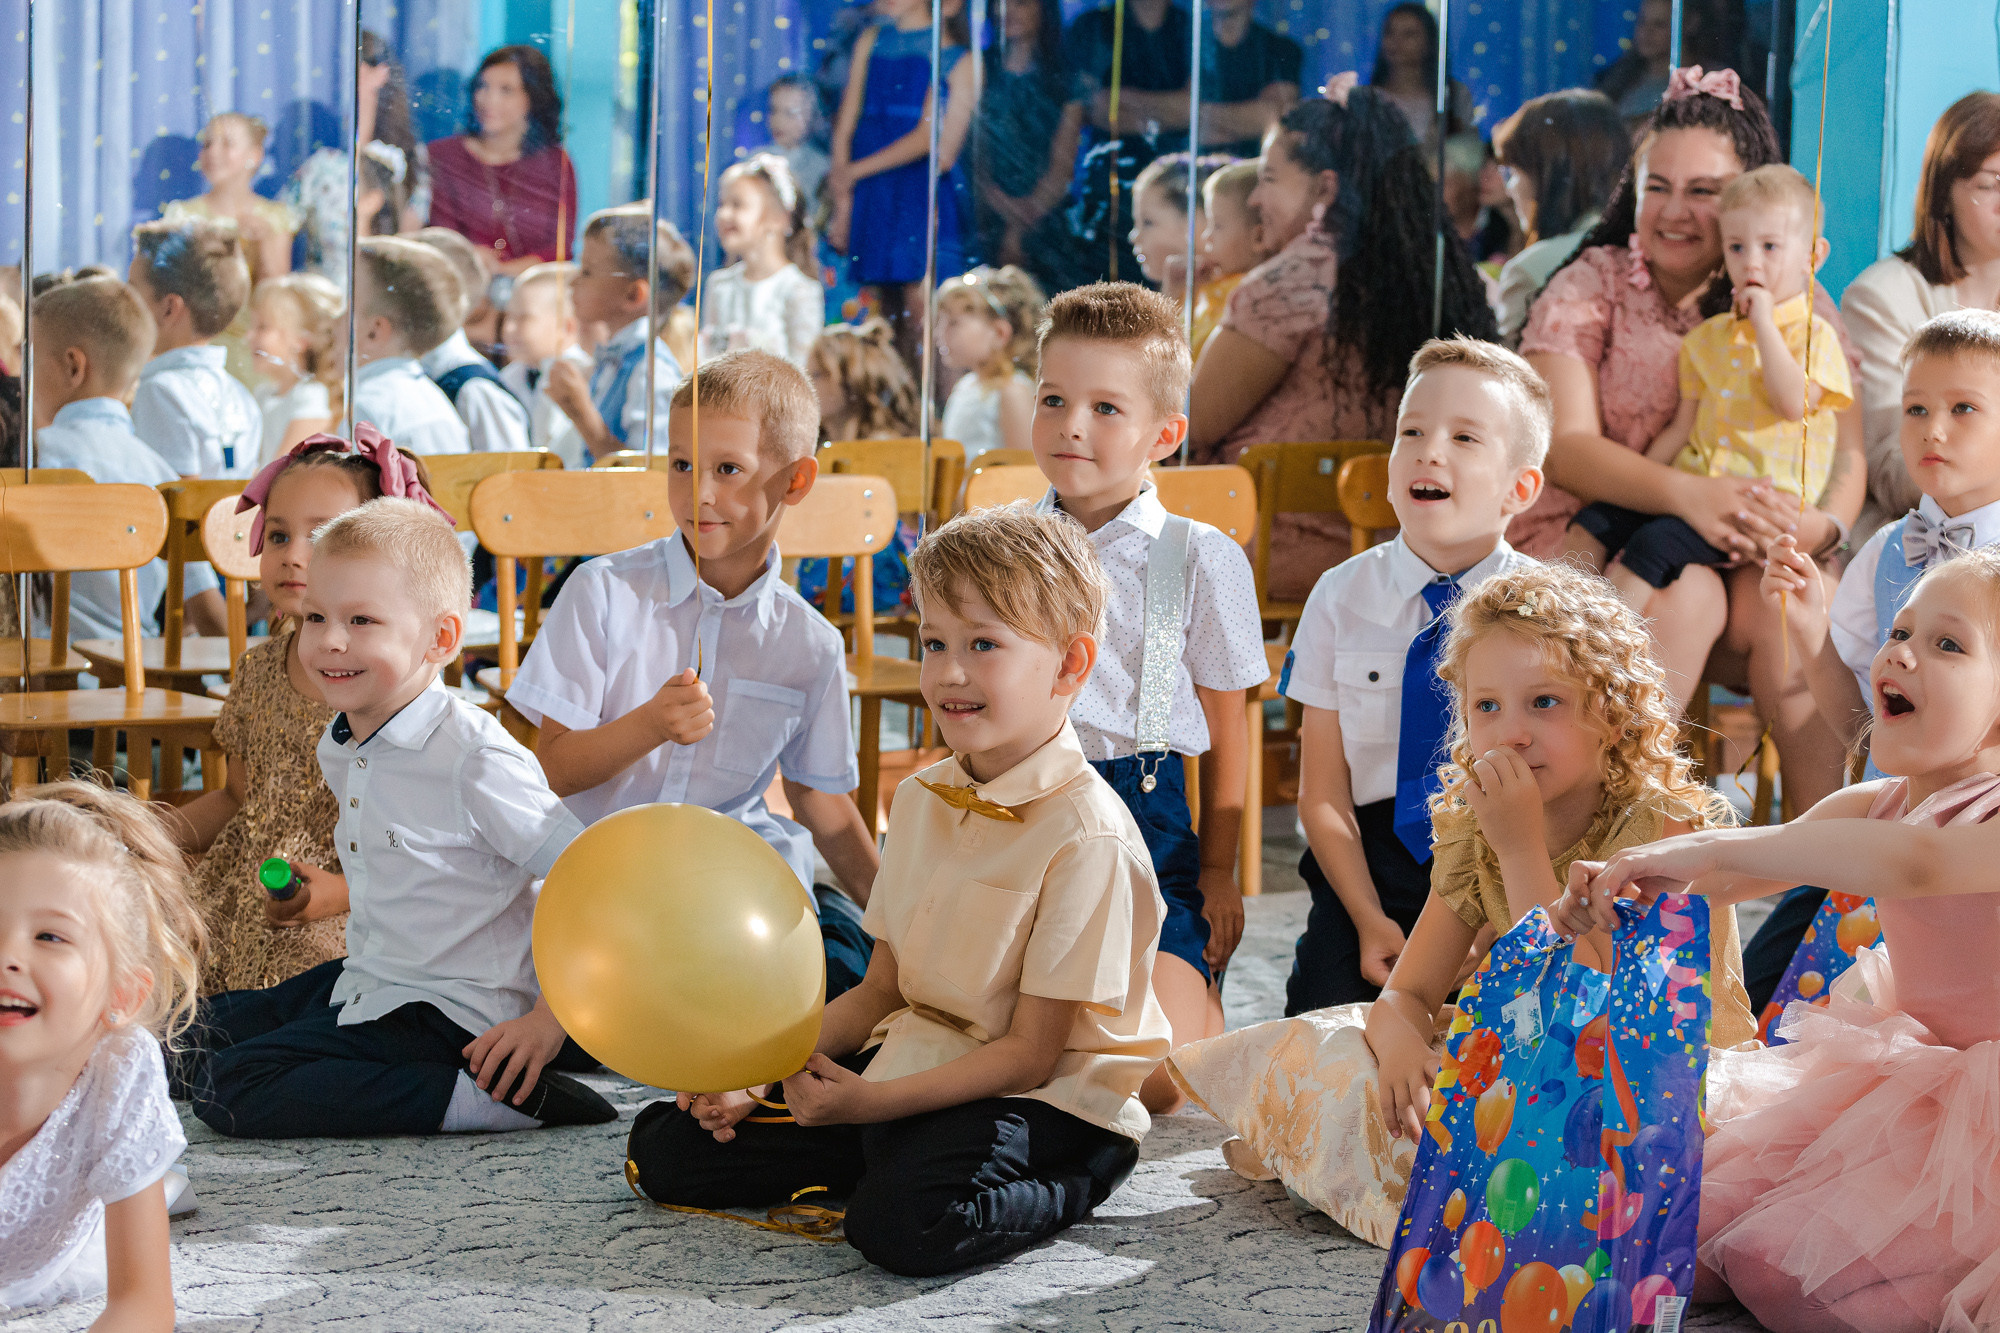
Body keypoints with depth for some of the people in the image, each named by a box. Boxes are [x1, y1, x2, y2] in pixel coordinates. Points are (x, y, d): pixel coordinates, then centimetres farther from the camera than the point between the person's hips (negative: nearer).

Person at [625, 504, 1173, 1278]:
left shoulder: (1087, 836, -18)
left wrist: (871, 1101, -24)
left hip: (1048, 1099, -7)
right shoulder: (920, 801, 8)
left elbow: (1029, 1055, -18)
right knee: (665, 1148, 1)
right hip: (917, 1059, 8)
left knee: (905, 1220, -39)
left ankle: (1068, 1194, -10)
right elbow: (881, 993, 13)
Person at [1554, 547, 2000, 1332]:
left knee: (1778, 1268, -18)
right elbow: (1735, 873, -4)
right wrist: (1617, 885, -27)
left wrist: (1713, 850, -48)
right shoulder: (1875, 805, 4)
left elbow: (1913, 862, -46)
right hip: (1901, 1079, 8)